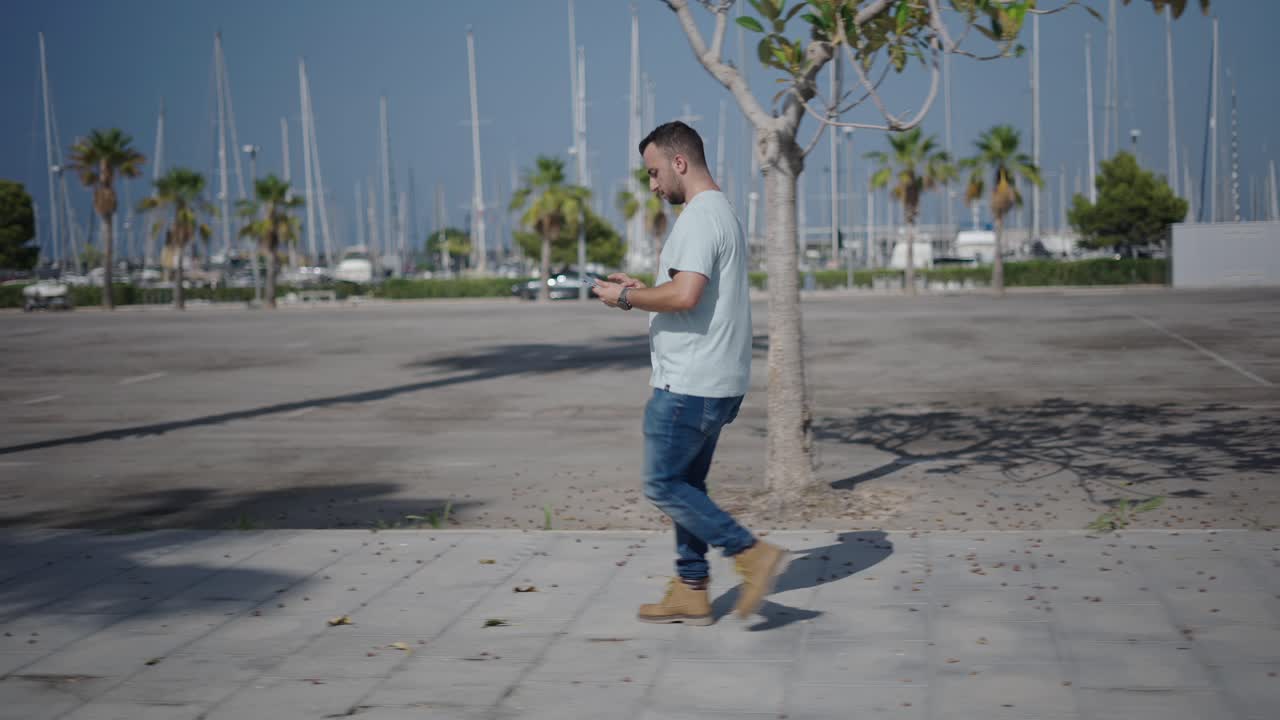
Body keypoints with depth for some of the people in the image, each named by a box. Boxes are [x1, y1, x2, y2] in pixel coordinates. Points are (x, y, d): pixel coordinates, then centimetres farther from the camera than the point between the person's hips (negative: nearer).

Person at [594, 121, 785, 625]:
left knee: (663, 485, -4)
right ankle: (690, 593, 19)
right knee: (686, 484, 15)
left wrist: (626, 297, -14)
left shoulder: (700, 216, -16)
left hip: (689, 384, -11)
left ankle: (752, 554, -6)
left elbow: (685, 295, -28)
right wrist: (641, 288, 17)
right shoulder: (723, 212, 18)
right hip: (717, 382, 11)